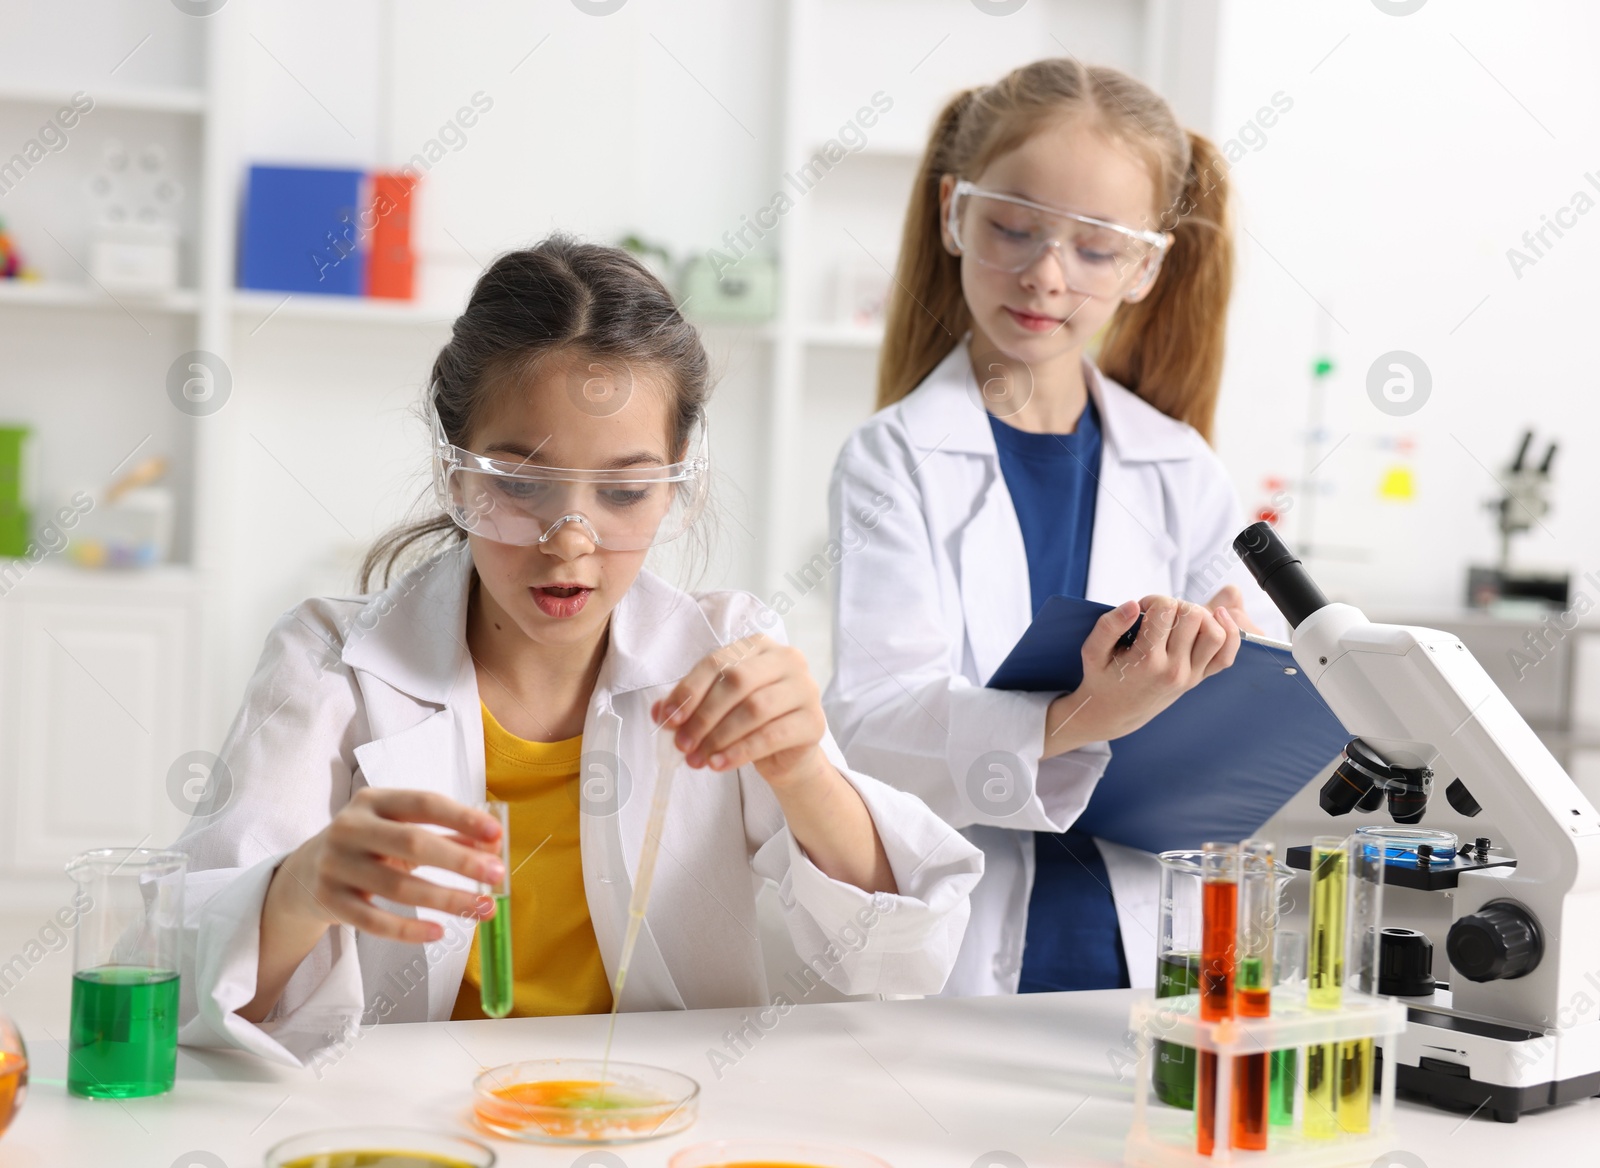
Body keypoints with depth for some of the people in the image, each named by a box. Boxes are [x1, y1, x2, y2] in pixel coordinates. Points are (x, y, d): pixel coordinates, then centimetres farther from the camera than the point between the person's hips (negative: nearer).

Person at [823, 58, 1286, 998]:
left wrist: (1235, 659, -14)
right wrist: (1069, 725, -30)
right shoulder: (895, 461, 1)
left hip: (1148, 965, 3)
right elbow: (871, 721, -13)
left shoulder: (1182, 474, 12)